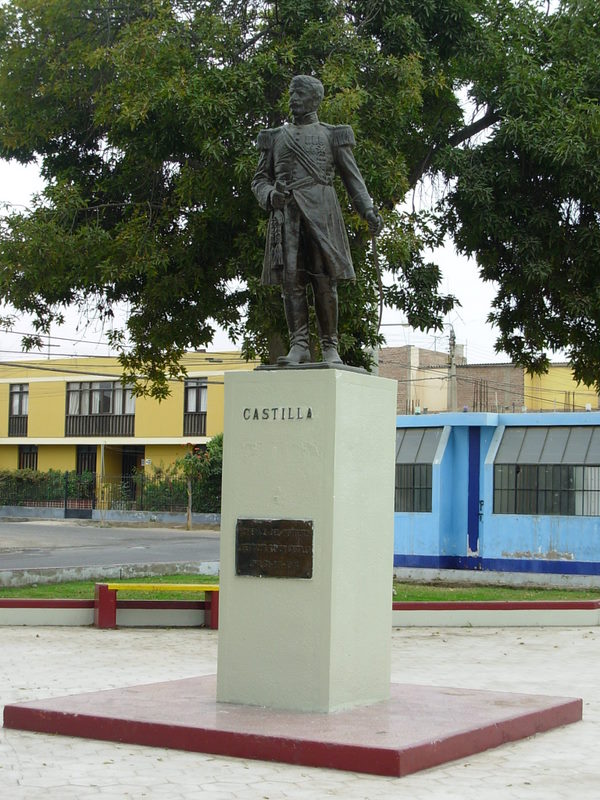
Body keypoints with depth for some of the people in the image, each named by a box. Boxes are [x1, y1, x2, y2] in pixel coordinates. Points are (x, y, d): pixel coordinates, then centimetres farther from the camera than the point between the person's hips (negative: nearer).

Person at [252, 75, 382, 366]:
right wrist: (270, 195, -6)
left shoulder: (333, 135, 13)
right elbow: (260, 178, 18)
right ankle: (299, 346, -8)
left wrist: (368, 211, -4)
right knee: (290, 279, -8)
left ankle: (330, 347, -5)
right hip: (286, 213, 2)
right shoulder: (275, 137, 20)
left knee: (325, 279, -8)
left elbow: (353, 178, 10)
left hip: (320, 211, -2)